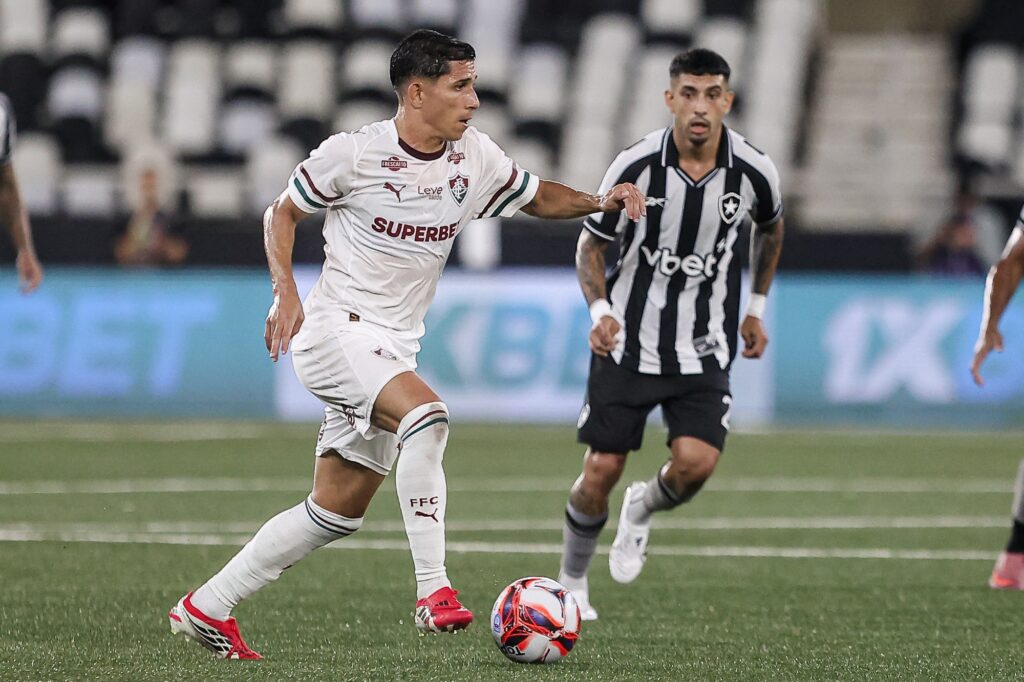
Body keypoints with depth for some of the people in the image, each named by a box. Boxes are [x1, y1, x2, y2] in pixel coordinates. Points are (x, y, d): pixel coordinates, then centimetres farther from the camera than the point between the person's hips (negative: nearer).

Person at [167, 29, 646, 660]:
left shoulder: (476, 159, 4)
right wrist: (285, 293, -11)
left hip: (393, 349, 7)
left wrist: (598, 201, -1)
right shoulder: (354, 154, -10)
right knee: (427, 414, -32)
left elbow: (539, 198, 19)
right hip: (334, 329, -7)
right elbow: (283, 213, 2)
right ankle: (434, 590, -32)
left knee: (338, 510, 7)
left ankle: (207, 608, 17)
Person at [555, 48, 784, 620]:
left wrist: (756, 309, 16)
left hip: (704, 352, 1)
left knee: (696, 464, -18)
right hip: (628, 341, -1)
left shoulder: (754, 171, -9)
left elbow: (771, 229, 16)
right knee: (601, 471, -3)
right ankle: (572, 584, 22)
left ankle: (643, 510, 18)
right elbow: (592, 244, 0)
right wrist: (599, 310, -16)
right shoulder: (637, 166, -13)